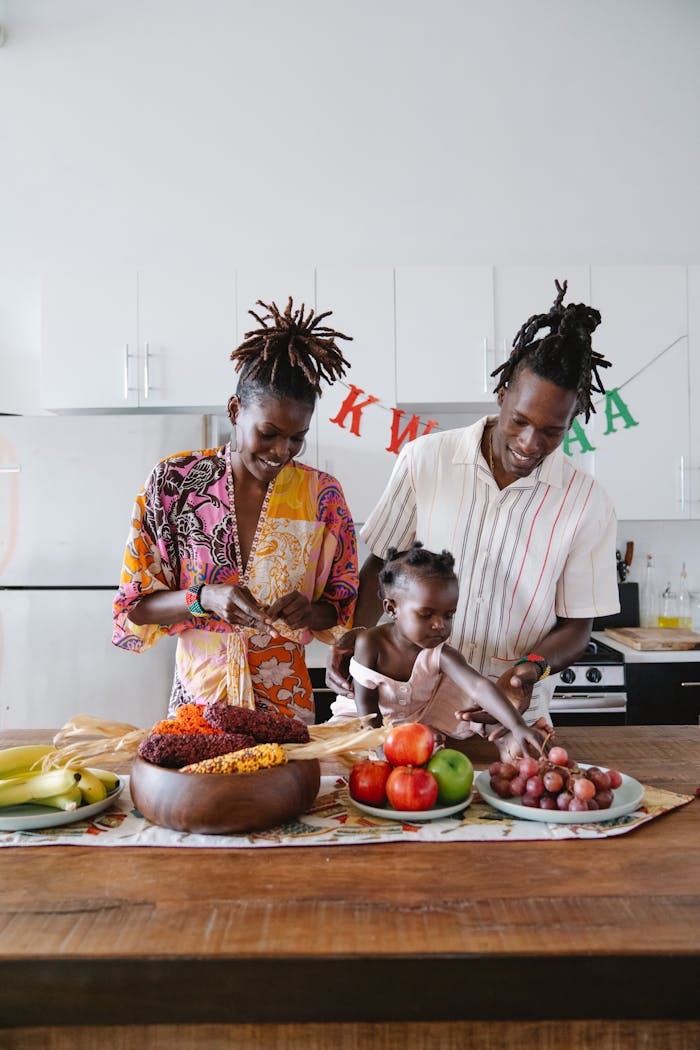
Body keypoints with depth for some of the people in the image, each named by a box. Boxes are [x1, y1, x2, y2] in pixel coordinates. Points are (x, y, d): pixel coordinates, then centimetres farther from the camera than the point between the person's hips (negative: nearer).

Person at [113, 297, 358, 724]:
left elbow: (344, 611, 6)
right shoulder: (173, 481, -5)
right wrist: (203, 598, -19)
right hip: (198, 694, 0)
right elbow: (135, 608, -2)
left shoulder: (321, 494, -2)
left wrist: (310, 611, -15)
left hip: (286, 701, 1)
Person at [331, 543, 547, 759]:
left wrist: (517, 726, -52)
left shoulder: (441, 655, -23)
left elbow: (480, 687, -38)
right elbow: (365, 701, -14)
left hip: (423, 726, 0)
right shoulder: (370, 643, -23)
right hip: (375, 722, 0)